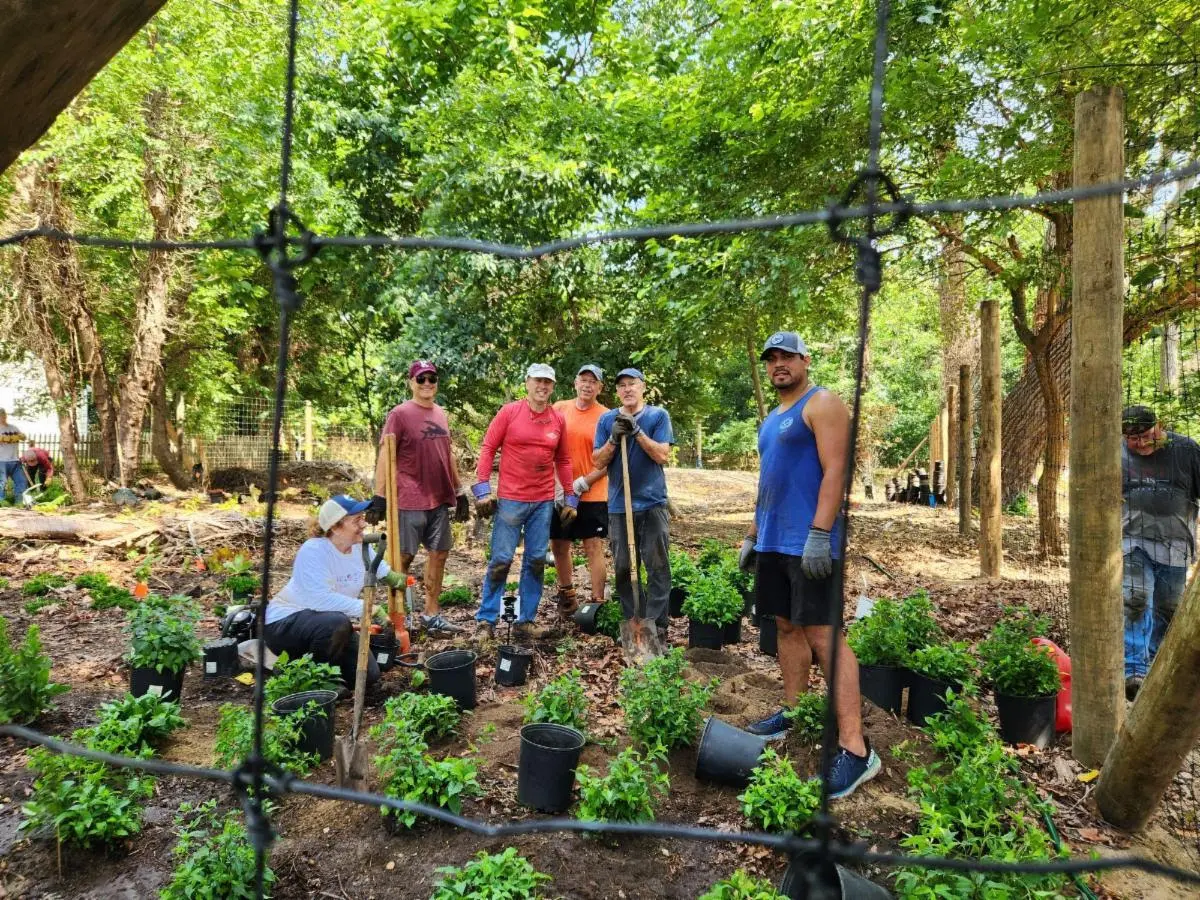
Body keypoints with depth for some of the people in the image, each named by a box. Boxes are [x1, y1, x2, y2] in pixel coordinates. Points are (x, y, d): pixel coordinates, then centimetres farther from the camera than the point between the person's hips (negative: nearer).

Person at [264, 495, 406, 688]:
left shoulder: (362, 547, -5)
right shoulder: (313, 551, -27)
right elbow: (321, 598, -37)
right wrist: (365, 608, -38)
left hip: (331, 623, 7)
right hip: (285, 621, -7)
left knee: (369, 674, -3)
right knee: (336, 622, -38)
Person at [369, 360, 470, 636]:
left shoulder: (441, 414, 11)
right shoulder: (400, 414, -8)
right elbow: (385, 457, -11)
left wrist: (460, 492, 16)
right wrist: (379, 497, -16)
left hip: (440, 500, 7)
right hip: (409, 501, -7)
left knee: (439, 554, 10)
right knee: (403, 557, 2)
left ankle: (432, 614, 21)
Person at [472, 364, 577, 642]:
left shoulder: (558, 419, 6)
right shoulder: (509, 412, -3)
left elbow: (563, 460, 12)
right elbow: (487, 449, -2)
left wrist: (570, 498, 10)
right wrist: (482, 489, -10)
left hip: (544, 502, 4)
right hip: (510, 499, -3)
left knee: (536, 561, 7)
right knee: (501, 560, -1)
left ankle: (526, 621, 18)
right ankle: (486, 621, 12)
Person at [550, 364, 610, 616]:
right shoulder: (559, 409, 4)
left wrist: (581, 484, -15)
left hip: (592, 496, -4)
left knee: (594, 548, -1)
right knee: (559, 546, 13)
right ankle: (567, 597, 31)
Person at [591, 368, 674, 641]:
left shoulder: (658, 415, 1)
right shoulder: (607, 419, 7)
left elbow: (662, 455, -9)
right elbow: (598, 462, 3)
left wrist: (637, 431, -17)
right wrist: (614, 438, -13)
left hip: (652, 503, -2)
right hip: (619, 505, 3)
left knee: (657, 567, -1)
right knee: (623, 568, 9)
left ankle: (656, 626, 5)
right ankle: (630, 623, 21)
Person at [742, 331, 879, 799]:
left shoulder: (822, 403, -7)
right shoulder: (772, 419, 19)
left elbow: (835, 470, -17)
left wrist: (819, 533, -25)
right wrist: (753, 535, 21)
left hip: (808, 542, -9)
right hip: (774, 543, 9)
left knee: (824, 635, -11)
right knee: (787, 627, 14)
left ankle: (855, 749, -7)